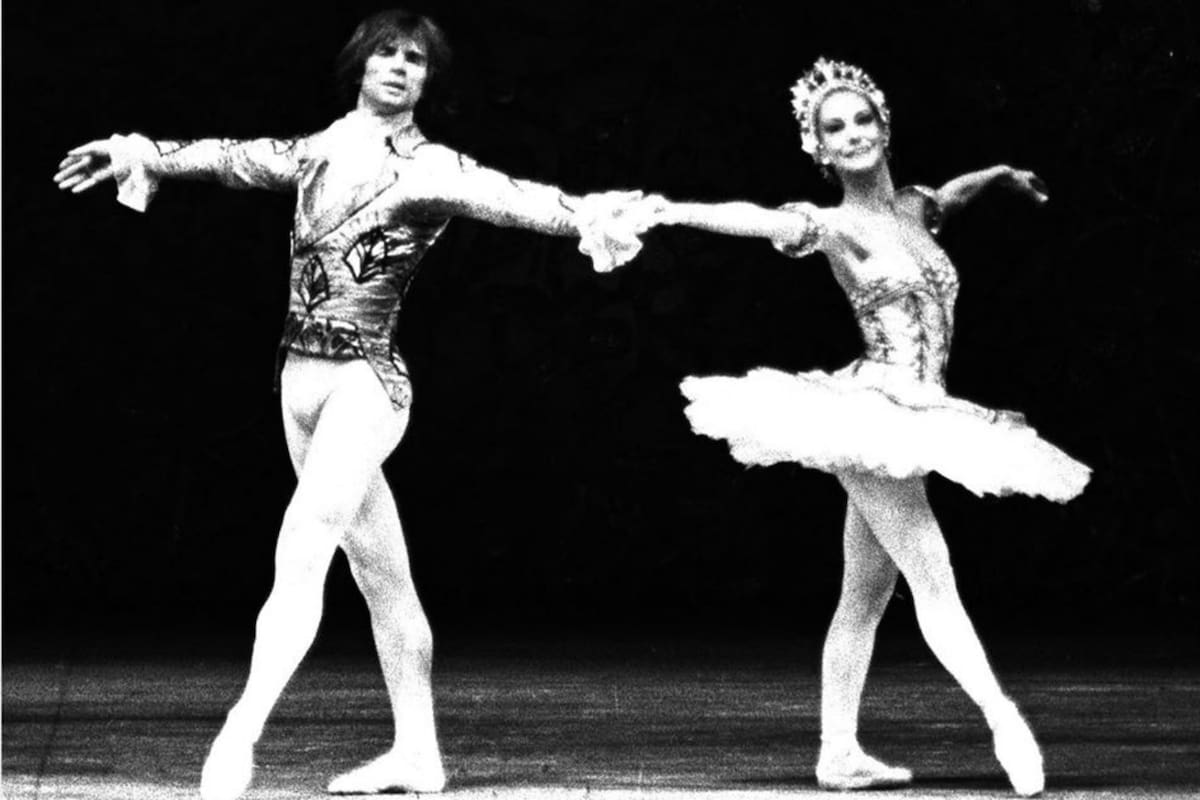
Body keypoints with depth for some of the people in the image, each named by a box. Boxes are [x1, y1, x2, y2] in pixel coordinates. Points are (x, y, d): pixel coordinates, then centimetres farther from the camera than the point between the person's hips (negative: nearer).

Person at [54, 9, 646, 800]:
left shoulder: (431, 167, -6)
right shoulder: (323, 150, 11)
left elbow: (504, 195, -23)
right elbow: (235, 157, 23)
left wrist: (581, 214, -41)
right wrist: (143, 155, 27)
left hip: (366, 381, -6)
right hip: (302, 375, 6)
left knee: (303, 549, -21)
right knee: (382, 575, 12)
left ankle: (239, 736, -27)